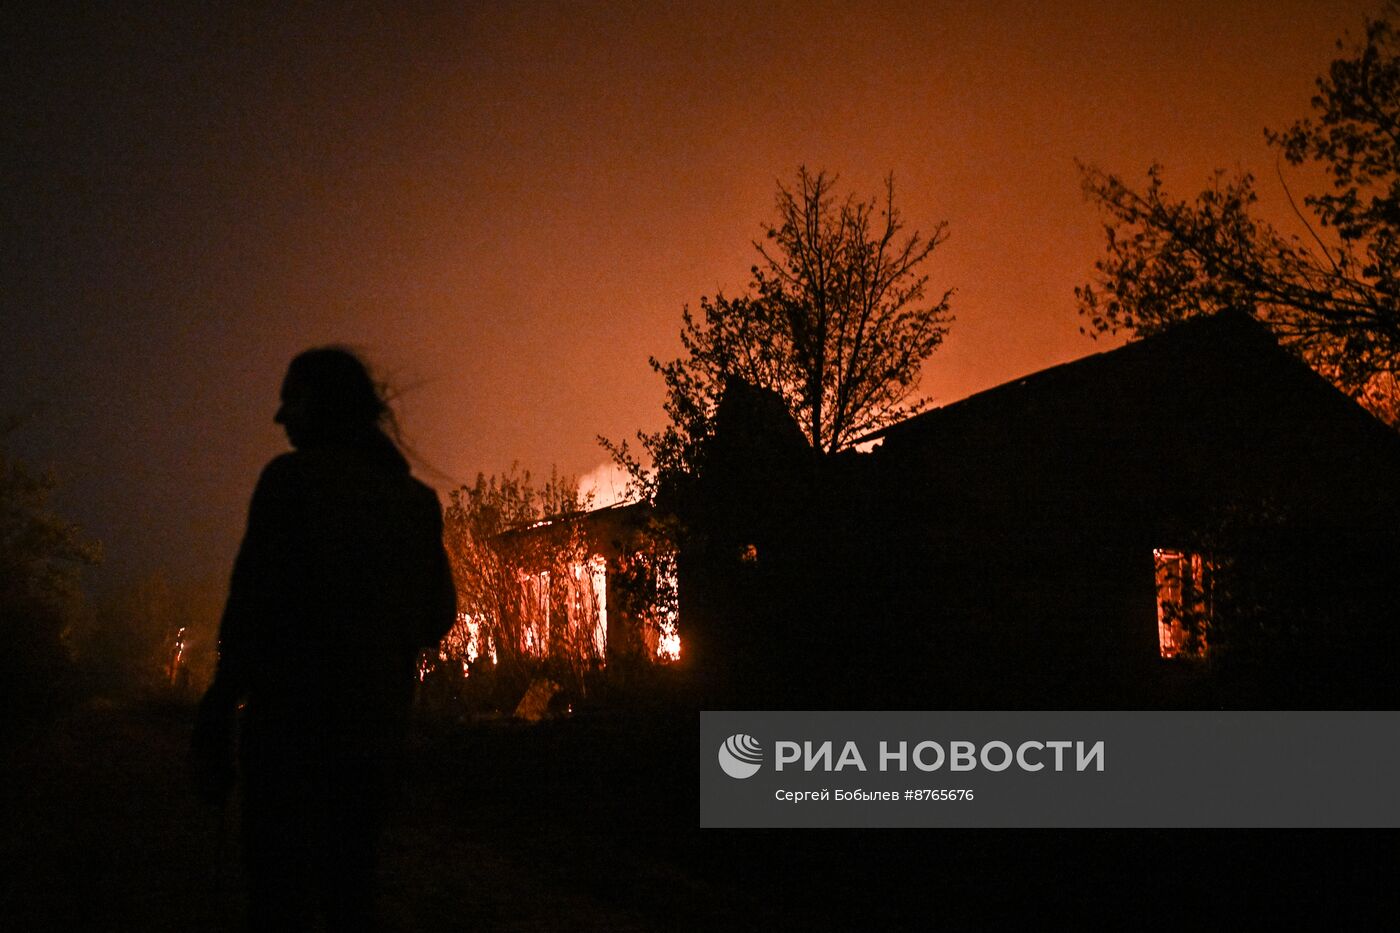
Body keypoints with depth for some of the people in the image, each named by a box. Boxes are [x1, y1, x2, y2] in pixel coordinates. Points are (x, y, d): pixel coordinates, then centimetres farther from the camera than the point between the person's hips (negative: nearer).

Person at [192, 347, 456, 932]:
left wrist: (216, 720, -7)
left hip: (295, 717, -6)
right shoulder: (418, 499, 10)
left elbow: (252, 605, -12)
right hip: (380, 725, 6)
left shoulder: (293, 476, -7)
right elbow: (440, 616, 12)